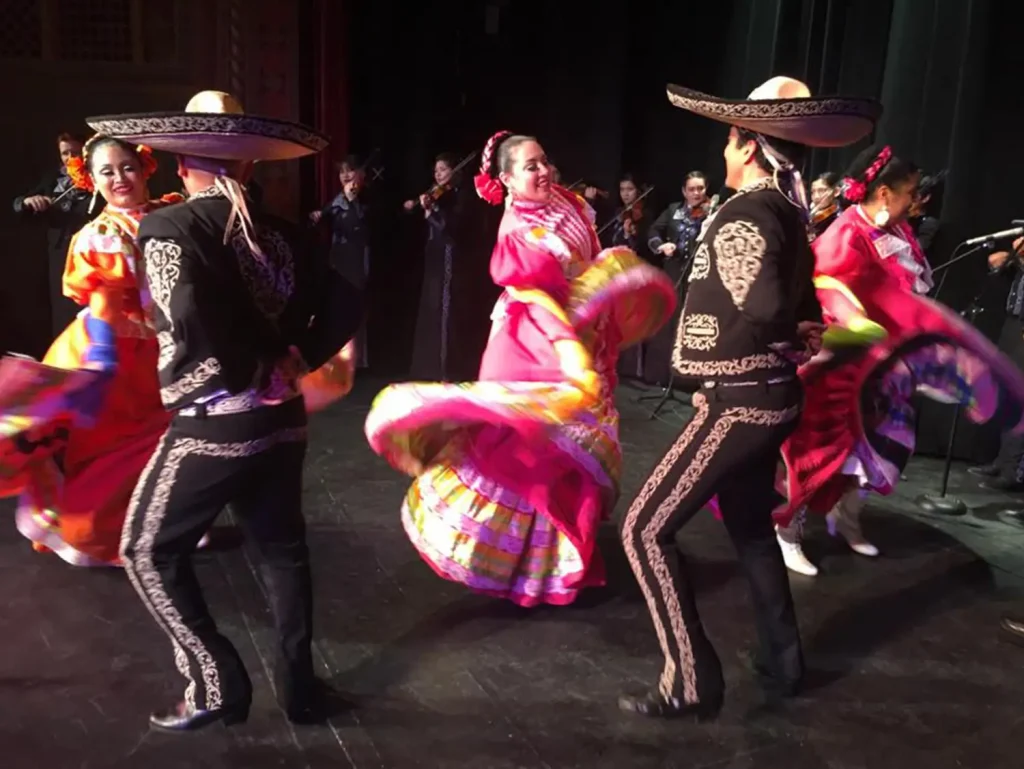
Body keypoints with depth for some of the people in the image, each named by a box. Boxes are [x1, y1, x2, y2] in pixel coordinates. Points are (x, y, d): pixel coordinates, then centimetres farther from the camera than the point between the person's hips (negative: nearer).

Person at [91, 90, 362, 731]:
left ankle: (216, 685, 16)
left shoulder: (168, 227, -10)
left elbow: (193, 317, -26)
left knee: (150, 551, 14)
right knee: (283, 546, 20)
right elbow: (345, 305, 4)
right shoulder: (281, 233, 6)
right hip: (283, 420, 6)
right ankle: (299, 685, 28)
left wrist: (255, 370, -12)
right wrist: (295, 361, 1)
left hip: (211, 426, -5)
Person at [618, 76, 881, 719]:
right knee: (751, 526, 23)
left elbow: (764, 309, -31)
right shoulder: (786, 213, 11)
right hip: (771, 396, 10)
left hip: (740, 402, -10)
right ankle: (782, 662, 34)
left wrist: (784, 334, -11)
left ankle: (692, 683, 3)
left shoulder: (744, 213, -17)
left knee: (647, 529, -4)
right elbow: (804, 314, 13)